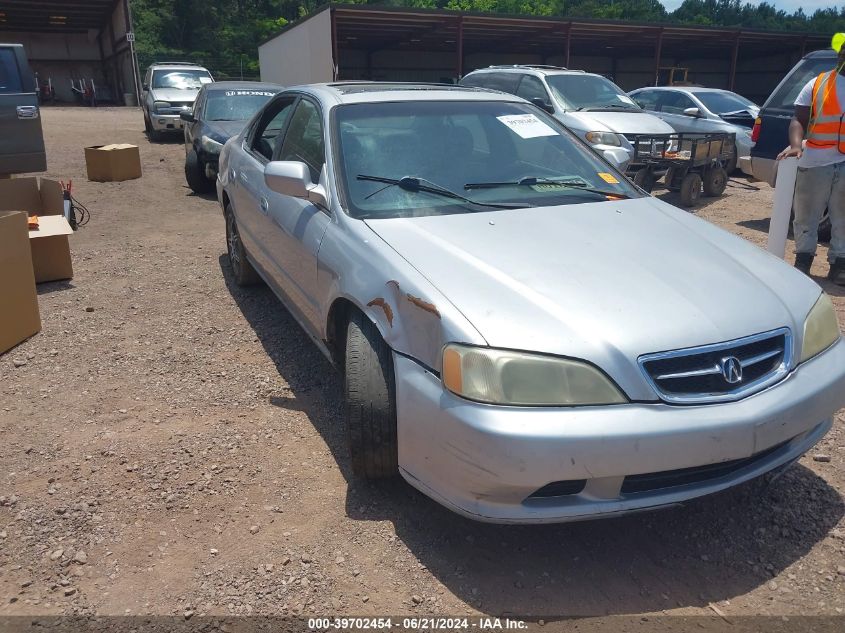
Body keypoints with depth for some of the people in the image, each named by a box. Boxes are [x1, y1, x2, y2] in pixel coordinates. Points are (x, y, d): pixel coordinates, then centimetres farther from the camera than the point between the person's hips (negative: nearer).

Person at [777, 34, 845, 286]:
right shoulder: (818, 84, 6)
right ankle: (803, 259, 18)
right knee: (807, 214, 6)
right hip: (816, 161, -1)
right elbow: (799, 120, -1)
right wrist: (796, 144, -20)